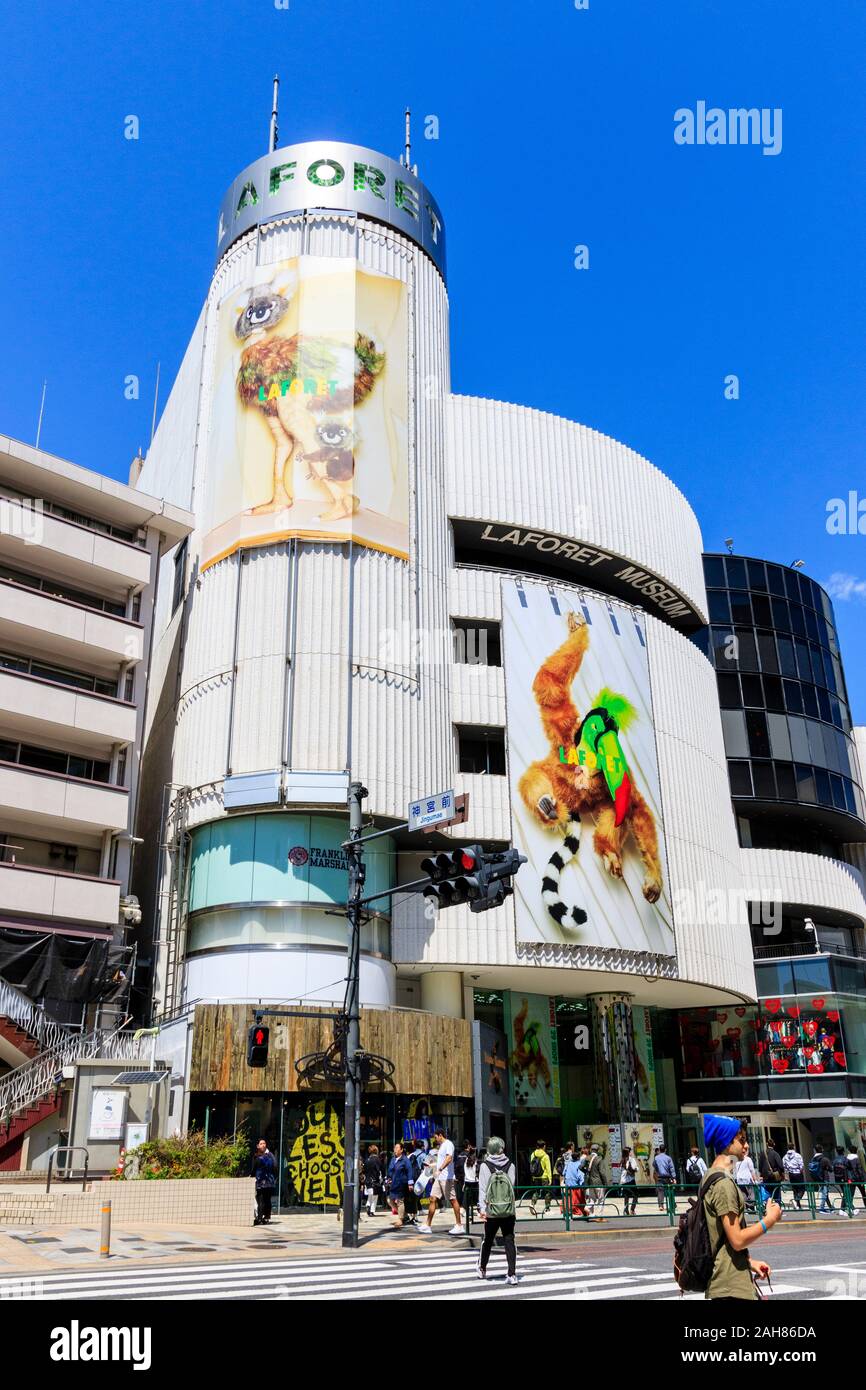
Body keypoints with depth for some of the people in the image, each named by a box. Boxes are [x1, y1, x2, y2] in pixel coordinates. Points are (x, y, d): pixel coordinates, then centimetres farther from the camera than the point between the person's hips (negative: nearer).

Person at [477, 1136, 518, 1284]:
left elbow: (482, 1188, -6)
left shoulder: (485, 1166, -4)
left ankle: (482, 1269, 29)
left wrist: (482, 1208, -6)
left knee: (488, 1240, 15)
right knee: (509, 1241, 2)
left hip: (492, 1211, -1)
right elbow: (512, 1186, 4)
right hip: (509, 1210, 1)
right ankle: (512, 1274, -5)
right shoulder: (510, 1165, 1)